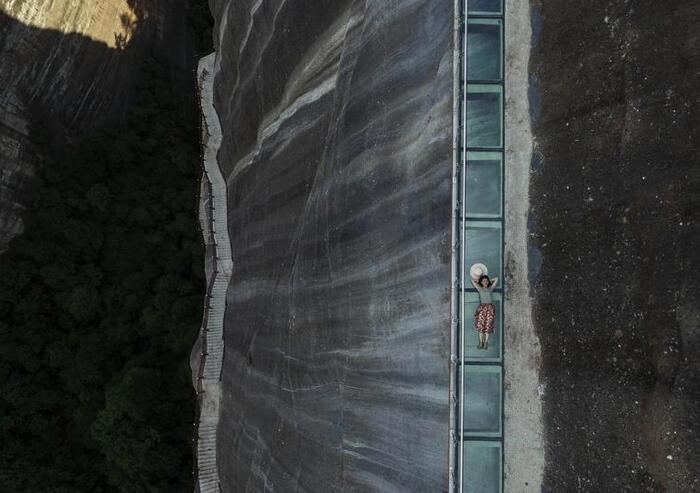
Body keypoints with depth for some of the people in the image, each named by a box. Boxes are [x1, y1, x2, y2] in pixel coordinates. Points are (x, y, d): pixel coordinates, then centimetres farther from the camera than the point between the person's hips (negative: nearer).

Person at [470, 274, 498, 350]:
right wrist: (479, 279, 28)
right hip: (482, 307, 0)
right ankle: (480, 343, 0)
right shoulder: (480, 289, 14)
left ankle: (486, 343, 2)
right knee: (480, 325, -6)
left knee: (488, 325, -4)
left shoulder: (490, 288, 15)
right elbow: (472, 280, 15)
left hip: (490, 307, 0)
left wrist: (489, 281, 28)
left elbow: (496, 279, 18)